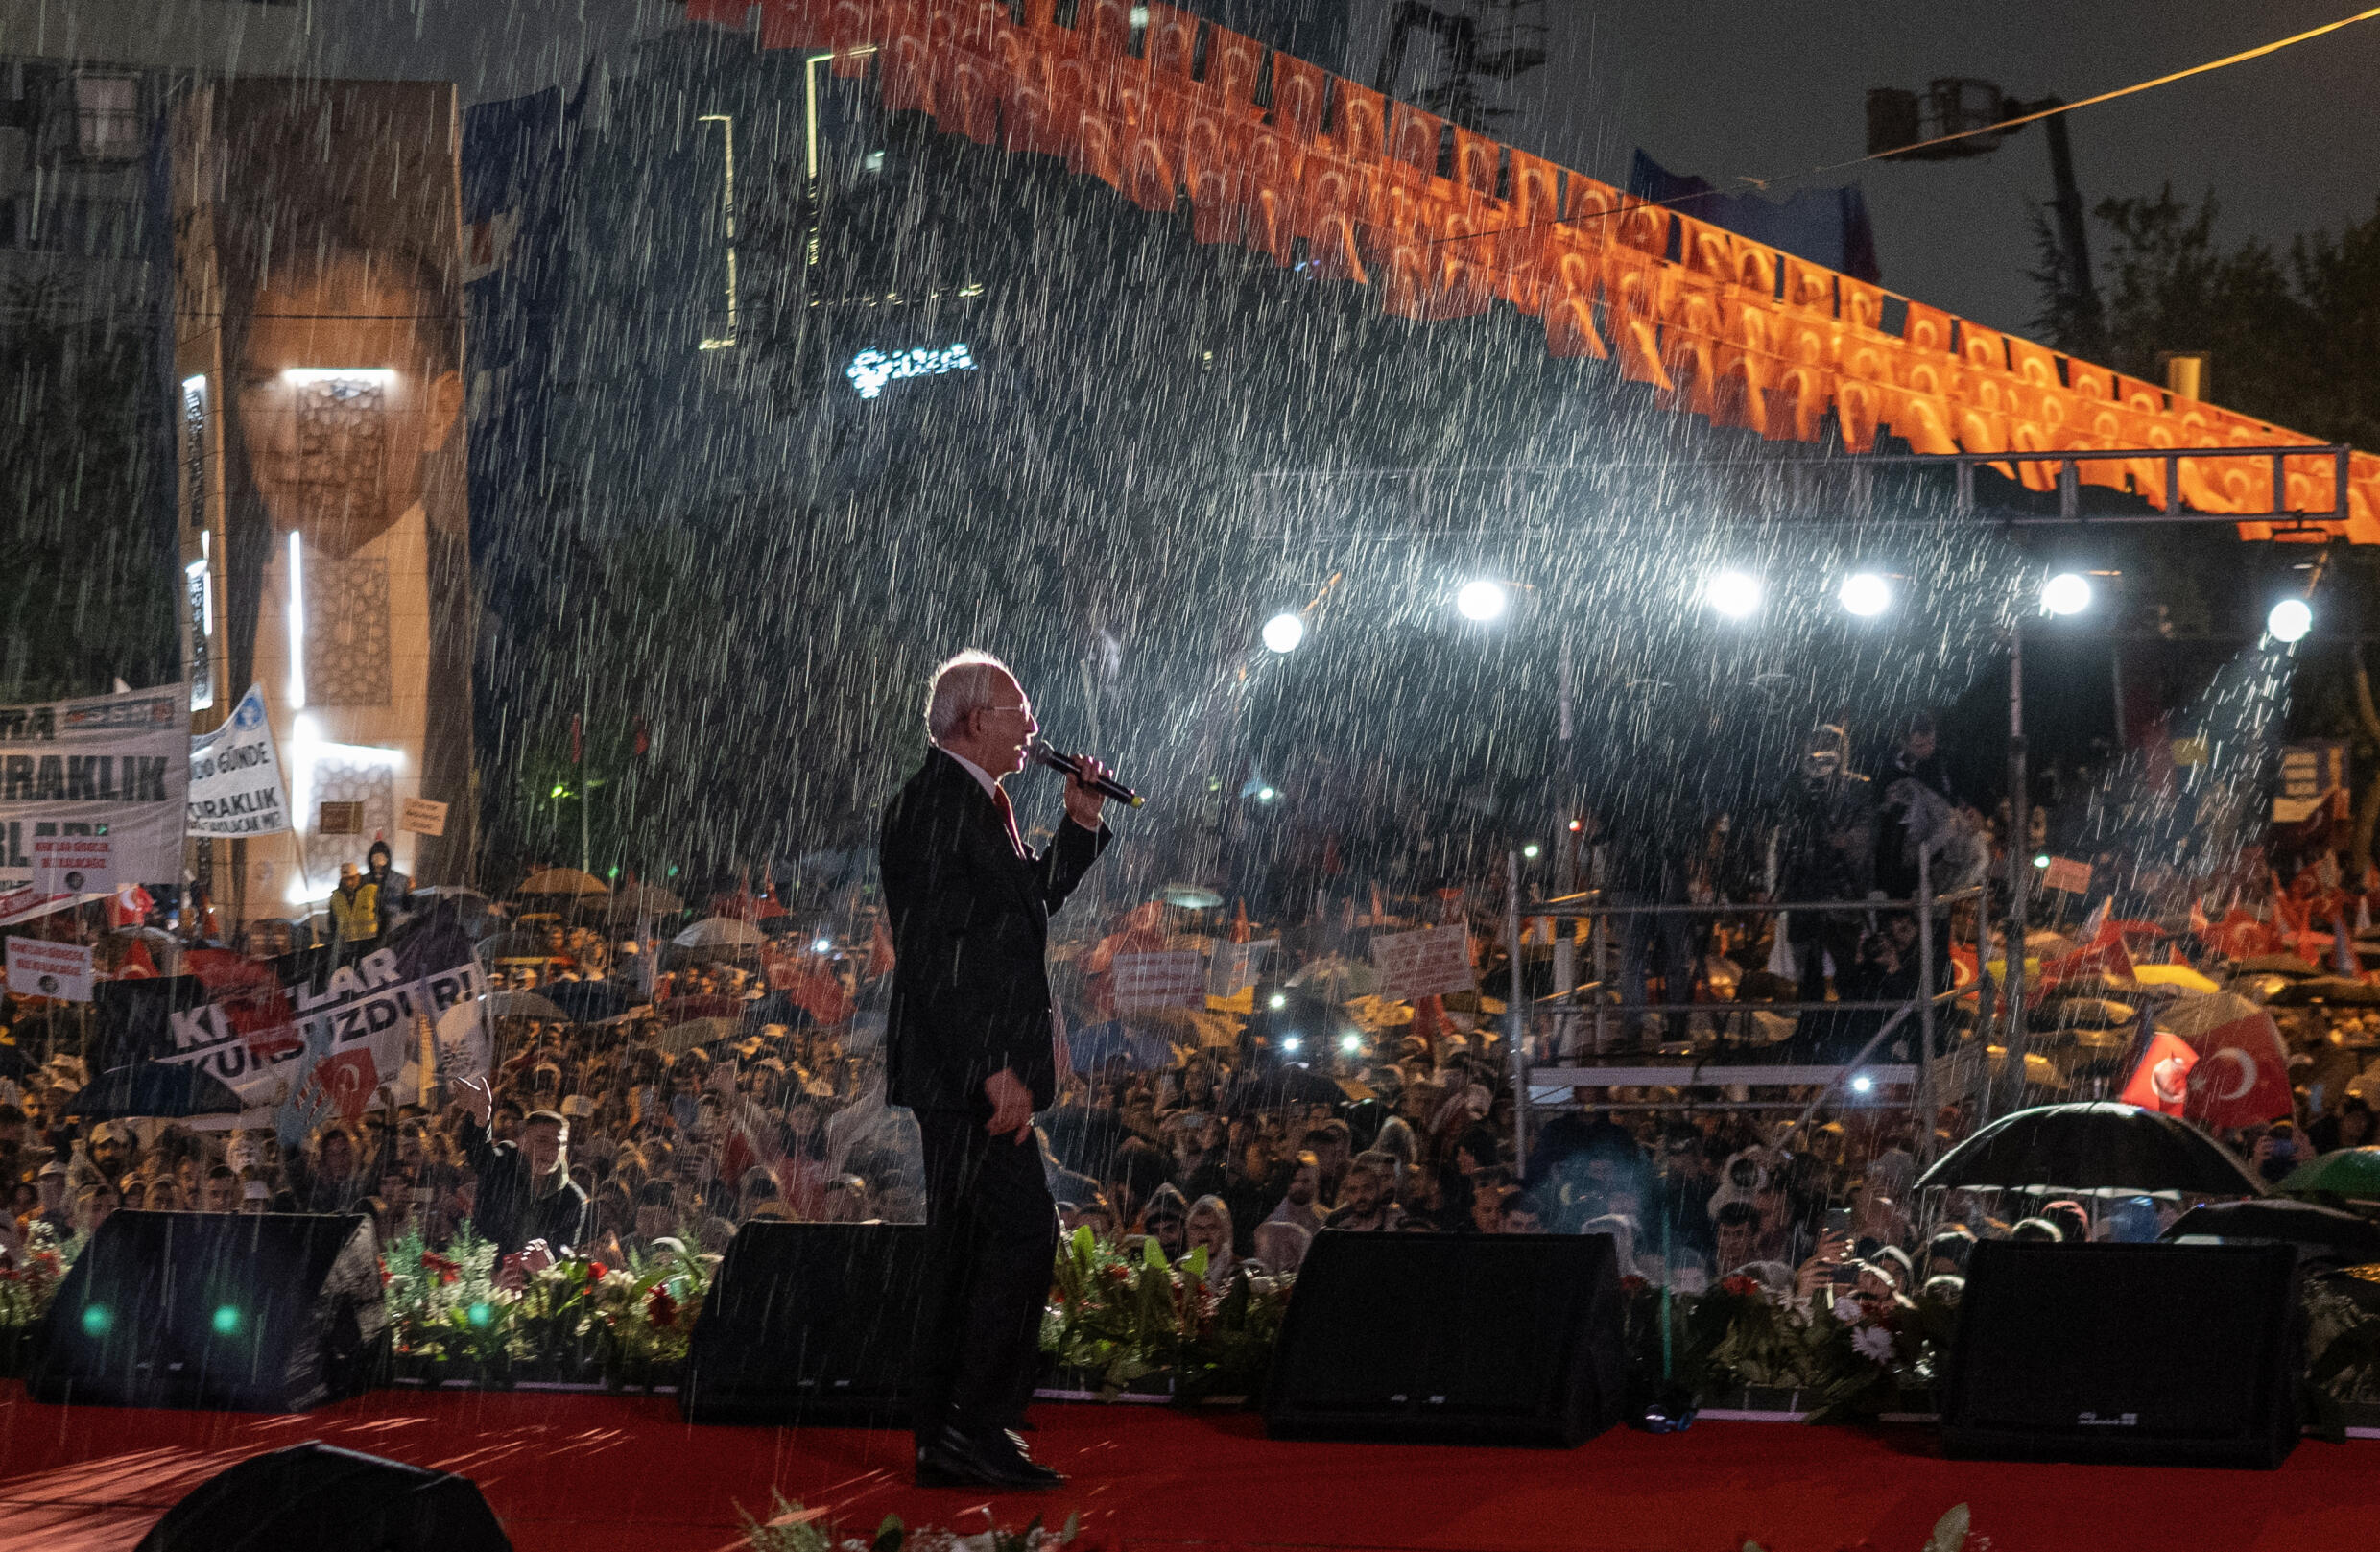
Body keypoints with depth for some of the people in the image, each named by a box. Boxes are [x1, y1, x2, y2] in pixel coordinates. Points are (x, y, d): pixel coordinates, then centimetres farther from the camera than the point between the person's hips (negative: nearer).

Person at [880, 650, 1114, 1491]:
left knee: (965, 1250, 11)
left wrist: (1080, 823, 15)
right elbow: (933, 954, -20)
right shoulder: (932, 804, -14)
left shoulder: (981, 803, 18)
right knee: (1023, 1234, -13)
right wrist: (995, 1069, -23)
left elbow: (1029, 903, 26)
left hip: (972, 1074, 11)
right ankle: (977, 1429, -11)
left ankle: (946, 1441, 15)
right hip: (967, 1068, -11)